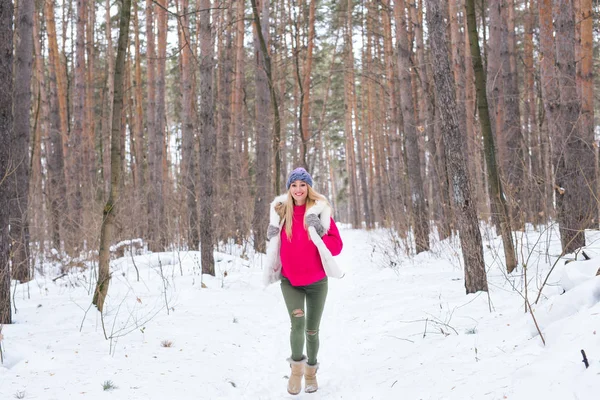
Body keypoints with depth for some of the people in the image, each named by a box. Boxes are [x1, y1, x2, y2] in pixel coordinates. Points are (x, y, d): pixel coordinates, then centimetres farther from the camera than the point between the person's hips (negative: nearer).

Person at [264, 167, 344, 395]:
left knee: (312, 330, 11)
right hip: (290, 280, 0)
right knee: (297, 321, -22)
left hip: (316, 280, 0)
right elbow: (275, 245, 15)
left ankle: (311, 370, 34)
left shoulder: (320, 211, -6)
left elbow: (337, 245, -7)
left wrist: (318, 234, -22)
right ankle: (296, 366, -1)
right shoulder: (281, 212, 0)